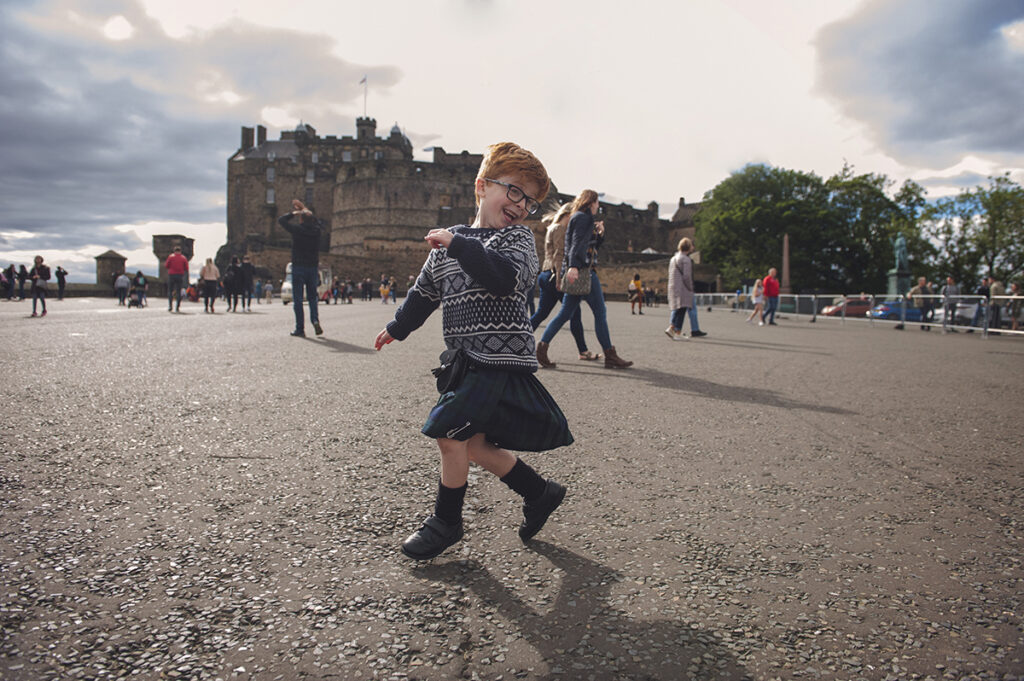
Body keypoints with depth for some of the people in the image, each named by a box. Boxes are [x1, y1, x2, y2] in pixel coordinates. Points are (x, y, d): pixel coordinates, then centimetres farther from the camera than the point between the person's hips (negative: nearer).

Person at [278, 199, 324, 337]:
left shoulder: (297, 230, -8)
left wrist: (294, 213, 15)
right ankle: (315, 320, -8)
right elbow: (319, 222, 26)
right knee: (312, 297, 15)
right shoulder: (316, 231, 2)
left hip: (298, 267, -3)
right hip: (313, 268, 4)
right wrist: (305, 209, 32)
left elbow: (281, 220, 5)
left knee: (298, 299, 1)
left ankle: (300, 329, 0)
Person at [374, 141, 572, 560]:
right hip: (466, 361, 7)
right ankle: (540, 494, 29)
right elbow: (424, 293, 28)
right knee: (475, 445, 11)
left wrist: (458, 244, -22)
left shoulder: (517, 237, -2)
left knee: (451, 434, -6)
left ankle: (446, 520, 16)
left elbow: (505, 278, -24)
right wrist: (397, 328, 37)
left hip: (500, 360, -7)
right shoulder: (447, 245, 15)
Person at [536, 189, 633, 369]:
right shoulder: (582, 217, -5)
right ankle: (610, 356, -2)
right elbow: (577, 243, -20)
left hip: (577, 272, 10)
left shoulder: (580, 218, 25)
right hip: (583, 270, -10)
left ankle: (542, 346, -1)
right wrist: (573, 266, -30)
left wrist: (599, 234, 13)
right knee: (600, 312, -6)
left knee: (565, 313, 6)